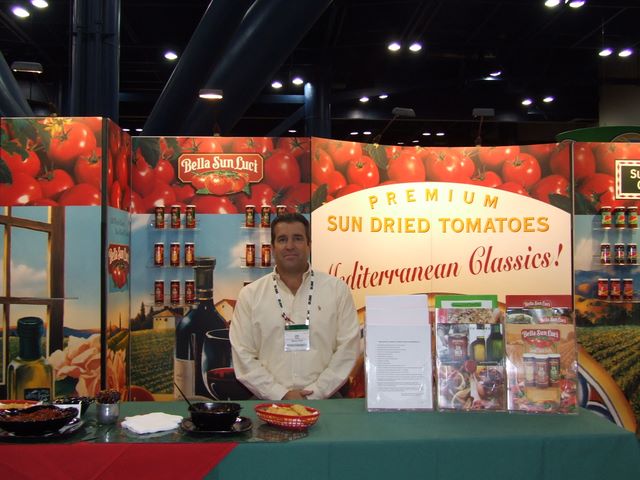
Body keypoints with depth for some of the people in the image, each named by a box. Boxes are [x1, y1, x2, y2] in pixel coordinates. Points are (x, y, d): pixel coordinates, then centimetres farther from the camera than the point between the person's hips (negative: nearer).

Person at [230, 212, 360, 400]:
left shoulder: (337, 289, 7)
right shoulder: (250, 294, 7)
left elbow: (348, 348, 2)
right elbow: (243, 355, 3)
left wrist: (315, 393, -7)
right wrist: (281, 395, -7)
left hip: (323, 400, 0)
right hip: (269, 402, 0)